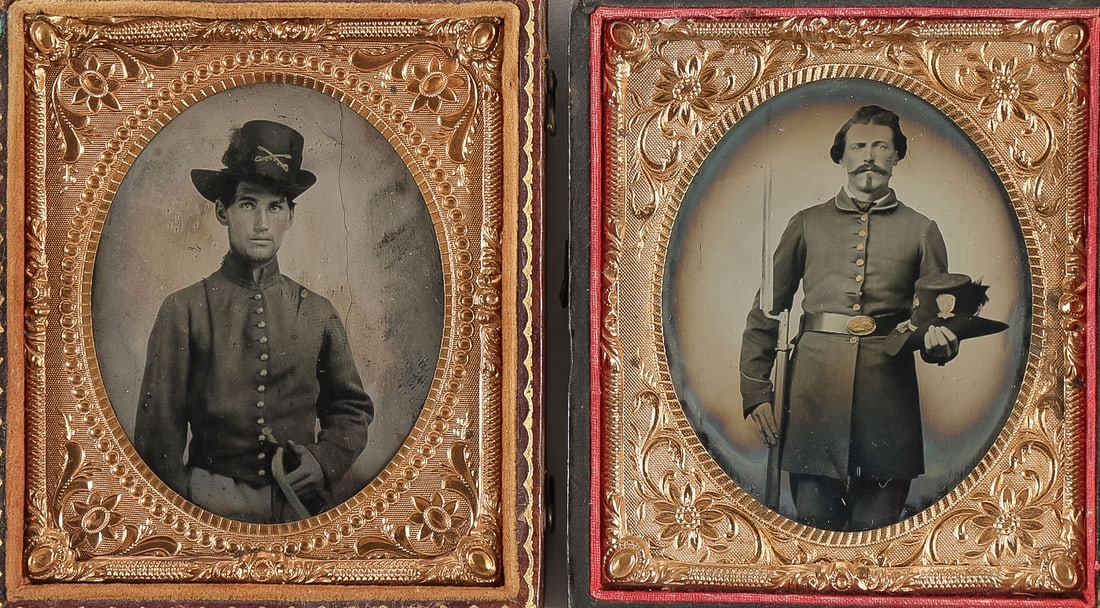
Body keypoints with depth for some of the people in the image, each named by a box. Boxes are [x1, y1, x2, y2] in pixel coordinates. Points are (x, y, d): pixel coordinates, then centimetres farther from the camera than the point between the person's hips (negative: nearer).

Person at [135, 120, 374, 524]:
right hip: (211, 505, -2)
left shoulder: (318, 314, 6)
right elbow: (159, 433, -1)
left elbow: (352, 410, 16)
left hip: (300, 503, 3)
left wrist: (325, 460, -2)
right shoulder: (183, 312, -2)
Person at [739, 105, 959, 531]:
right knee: (813, 518, -5)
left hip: (888, 396, 0)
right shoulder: (807, 224, 14)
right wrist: (755, 391, 3)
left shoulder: (921, 231, 15)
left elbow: (943, 317, 17)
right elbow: (765, 312, 13)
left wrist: (938, 342, -8)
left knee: (877, 523, 1)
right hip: (814, 395, 0)